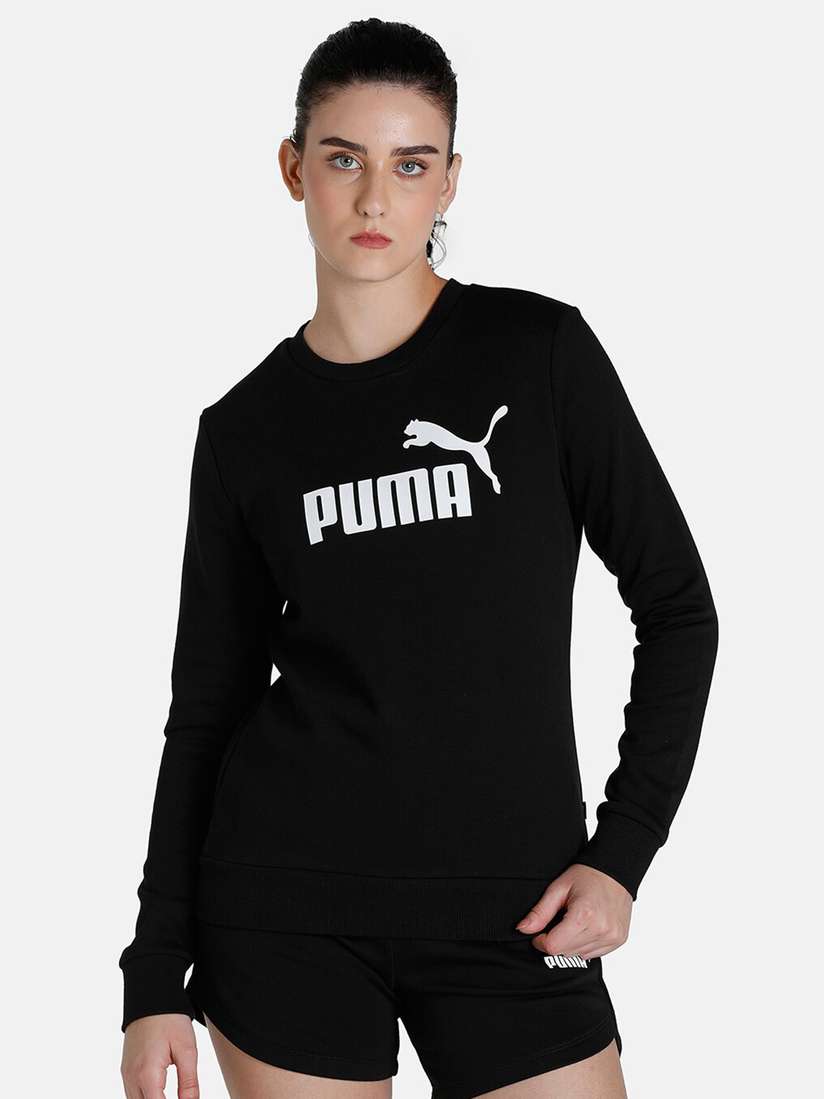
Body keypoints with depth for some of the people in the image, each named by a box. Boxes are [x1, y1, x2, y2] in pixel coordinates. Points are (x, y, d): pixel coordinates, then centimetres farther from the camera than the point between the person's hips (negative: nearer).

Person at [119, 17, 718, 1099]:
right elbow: (208, 708, 7)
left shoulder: (539, 351, -2)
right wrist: (156, 978, 4)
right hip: (289, 905, 1)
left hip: (509, 910, -1)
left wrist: (622, 850, -5)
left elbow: (676, 605, 3)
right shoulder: (247, 430, 4)